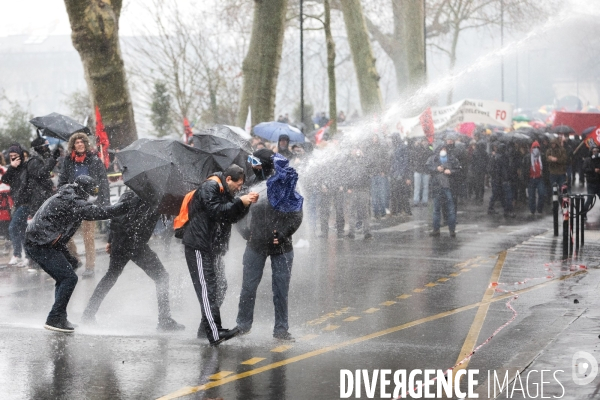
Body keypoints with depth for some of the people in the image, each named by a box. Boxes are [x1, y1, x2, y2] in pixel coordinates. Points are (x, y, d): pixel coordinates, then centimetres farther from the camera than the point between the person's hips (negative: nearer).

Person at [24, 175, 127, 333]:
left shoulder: (66, 199, 17)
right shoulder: (70, 201, -14)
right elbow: (98, 213, -23)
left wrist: (68, 257, 20)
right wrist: (125, 207, -22)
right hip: (39, 245, -11)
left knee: (64, 278, 17)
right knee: (69, 277, -10)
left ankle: (59, 318, 21)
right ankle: (54, 319, -7)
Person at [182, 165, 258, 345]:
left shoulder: (225, 192, 19)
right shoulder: (210, 187, -11)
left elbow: (232, 217, 14)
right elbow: (216, 211, -23)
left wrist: (247, 203, 0)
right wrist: (240, 202, -22)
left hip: (207, 245, 11)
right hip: (197, 244, -11)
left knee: (210, 287, 13)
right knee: (206, 287, -14)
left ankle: (206, 327, 21)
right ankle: (215, 334, -19)